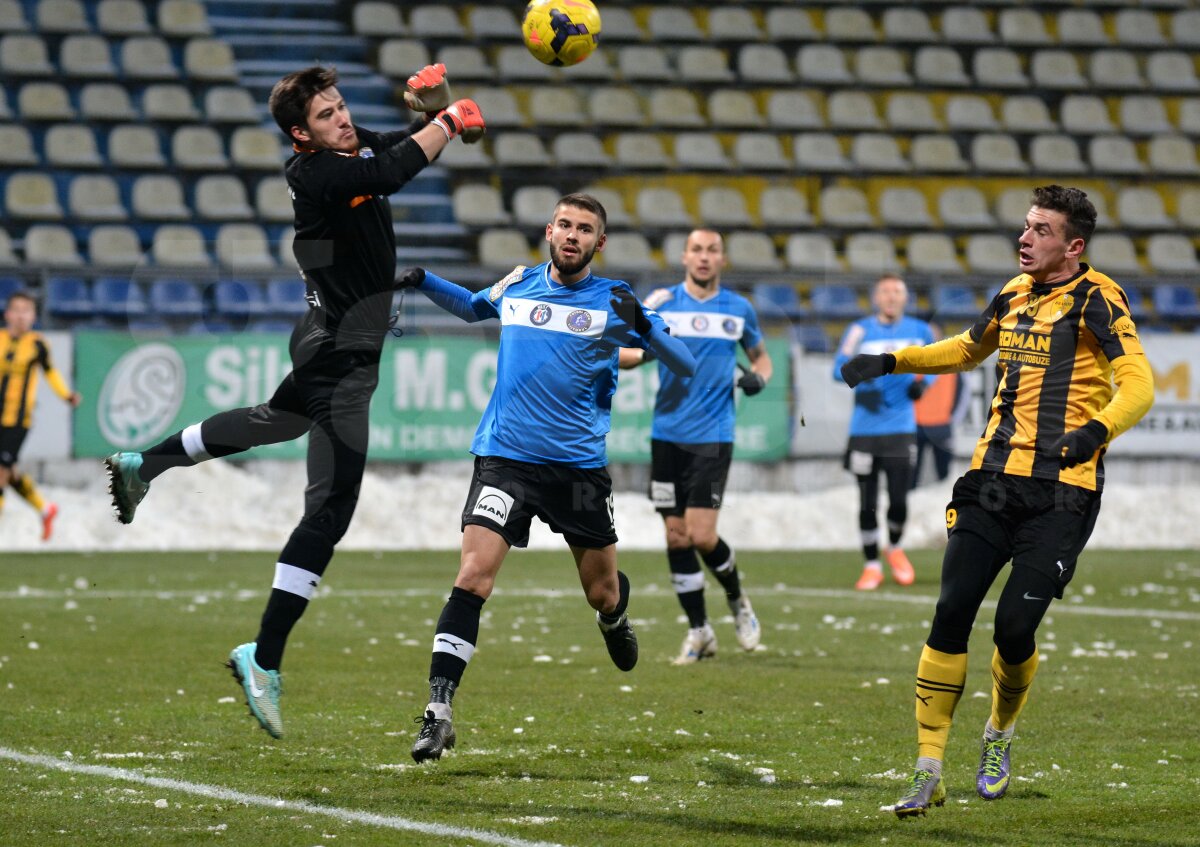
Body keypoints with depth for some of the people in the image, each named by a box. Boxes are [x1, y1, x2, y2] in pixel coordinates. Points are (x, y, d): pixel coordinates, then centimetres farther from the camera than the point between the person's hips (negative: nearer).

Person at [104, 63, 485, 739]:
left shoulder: (363, 148, 2)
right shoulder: (312, 175, -22)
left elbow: (434, 138, 15)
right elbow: (390, 175, -36)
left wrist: (438, 101, -7)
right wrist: (448, 119, -25)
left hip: (335, 348, 10)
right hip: (341, 359, -10)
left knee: (276, 422, 37)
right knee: (330, 509, -14)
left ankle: (144, 466, 55)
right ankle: (264, 660, -14)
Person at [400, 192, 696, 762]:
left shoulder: (613, 301, -2)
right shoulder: (517, 285, 6)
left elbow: (684, 366, -8)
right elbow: (474, 307, 30)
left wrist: (641, 326, -26)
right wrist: (424, 282, 13)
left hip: (579, 464, 0)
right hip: (505, 456, 0)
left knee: (603, 594, 11)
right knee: (473, 575, -18)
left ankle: (615, 619, 51)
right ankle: (438, 711, -18)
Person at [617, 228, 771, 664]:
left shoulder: (739, 309, 5)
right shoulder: (660, 302, 2)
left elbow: (760, 355, 20)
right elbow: (620, 352, 2)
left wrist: (759, 376, -4)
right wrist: (642, 353, -21)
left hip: (713, 437, -1)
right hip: (667, 435, 1)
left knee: (702, 535, -11)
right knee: (676, 536, 2)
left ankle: (737, 600, 18)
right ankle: (699, 632, 14)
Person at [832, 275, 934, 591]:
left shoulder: (920, 331, 7)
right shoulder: (860, 331, 1)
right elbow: (839, 368, -4)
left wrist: (922, 382, -3)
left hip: (900, 430, 0)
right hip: (864, 430, 0)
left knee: (898, 499, -8)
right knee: (867, 503, 1)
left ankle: (895, 549, 22)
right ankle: (872, 566, 17)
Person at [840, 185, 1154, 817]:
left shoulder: (1096, 299, -7)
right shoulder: (1015, 296, 14)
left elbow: (1138, 385, -18)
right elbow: (968, 349, 34)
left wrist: (1096, 430, -36)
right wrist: (890, 362, 25)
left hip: (1061, 491, -5)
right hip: (993, 480, 6)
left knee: (1014, 627, -10)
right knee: (951, 615, -6)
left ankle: (1000, 736, 22)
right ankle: (928, 771, -1)